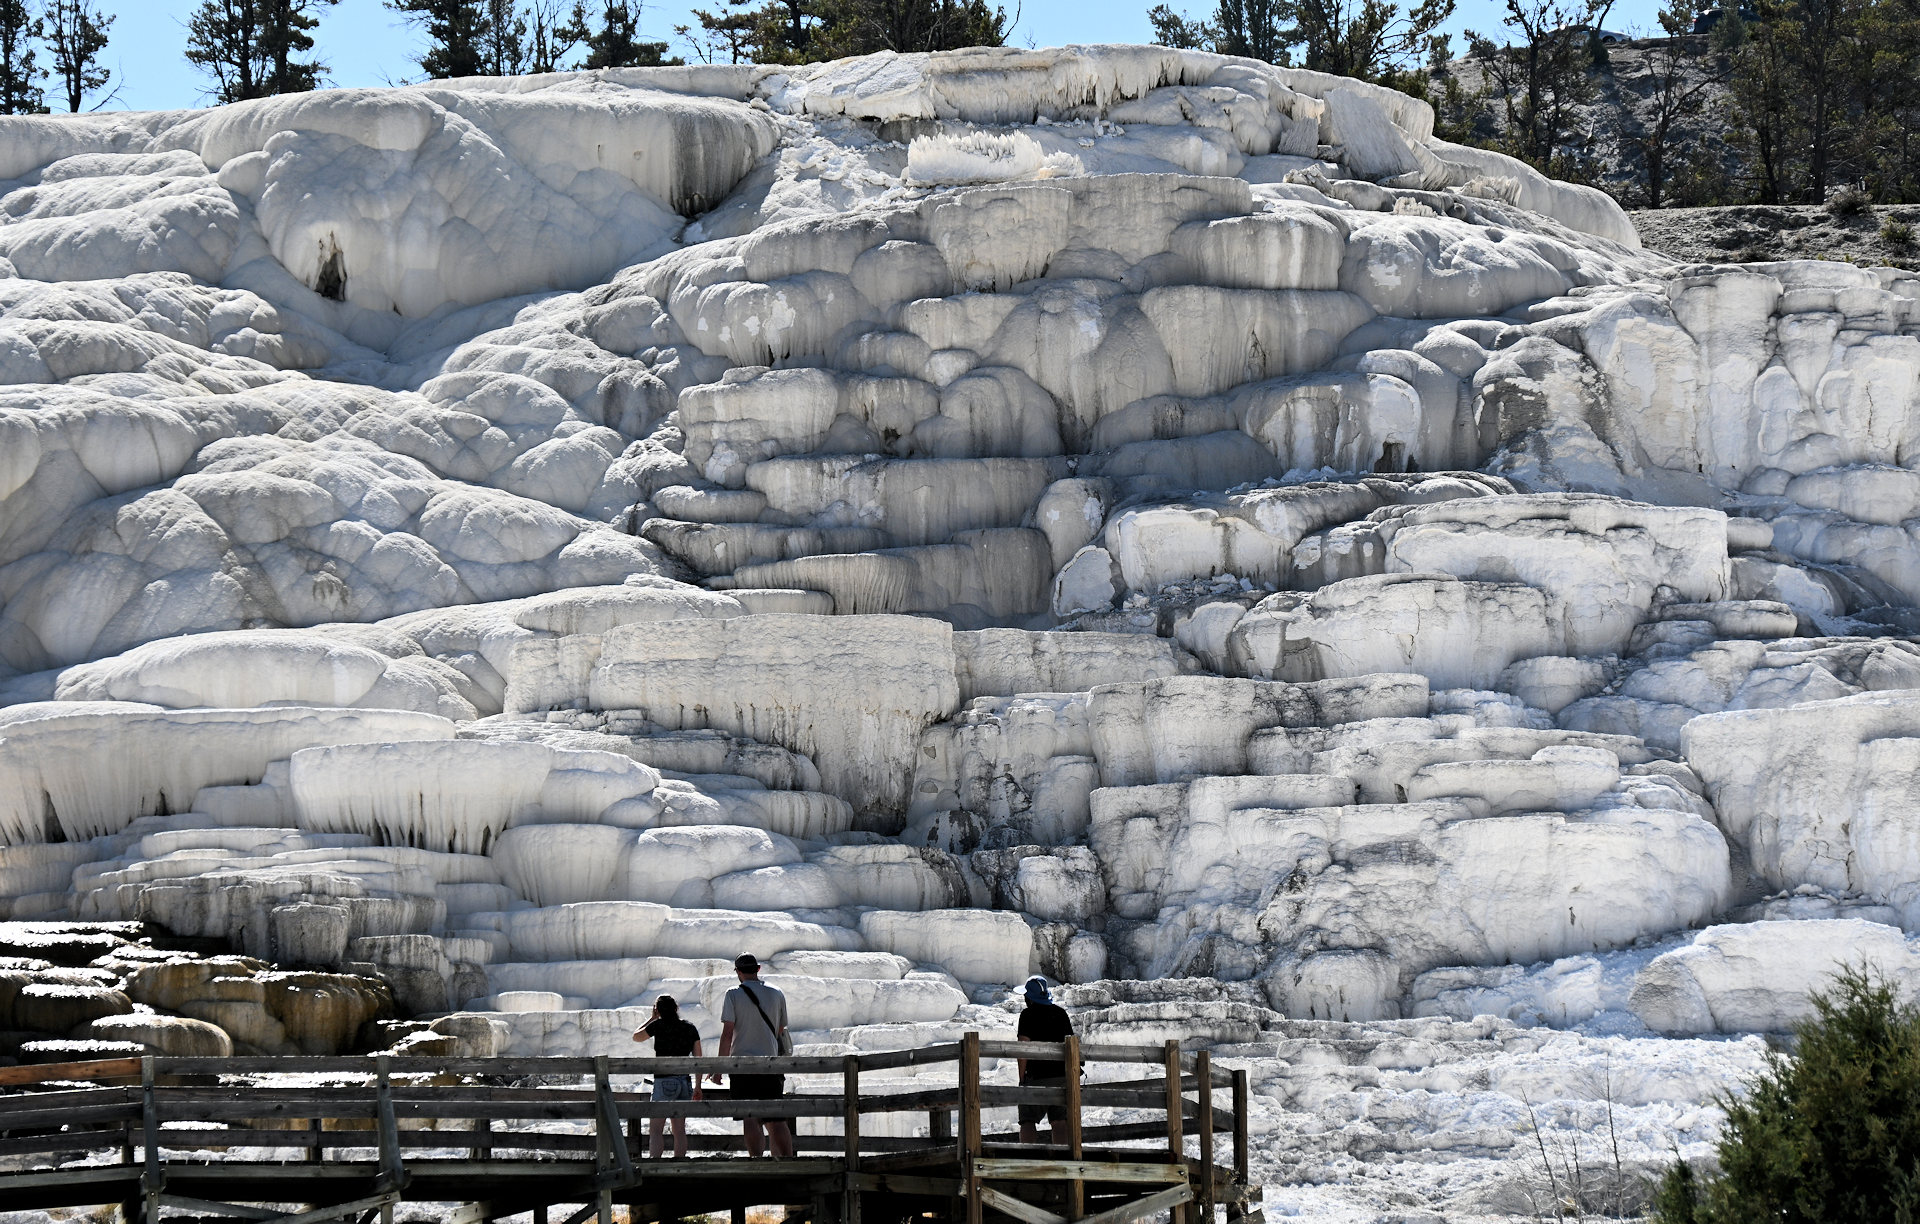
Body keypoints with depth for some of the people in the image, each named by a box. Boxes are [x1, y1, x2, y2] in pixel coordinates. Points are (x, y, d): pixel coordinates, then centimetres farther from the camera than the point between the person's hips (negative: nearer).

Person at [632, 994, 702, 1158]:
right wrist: (697, 1086, 14)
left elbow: (636, 1037, 10)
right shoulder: (690, 1029, 7)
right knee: (679, 1130, 9)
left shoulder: (659, 1026, -6)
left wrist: (653, 1018, 18)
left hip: (665, 1083, -5)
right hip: (685, 1082, 5)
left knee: (655, 1129, -5)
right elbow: (698, 1059, 8)